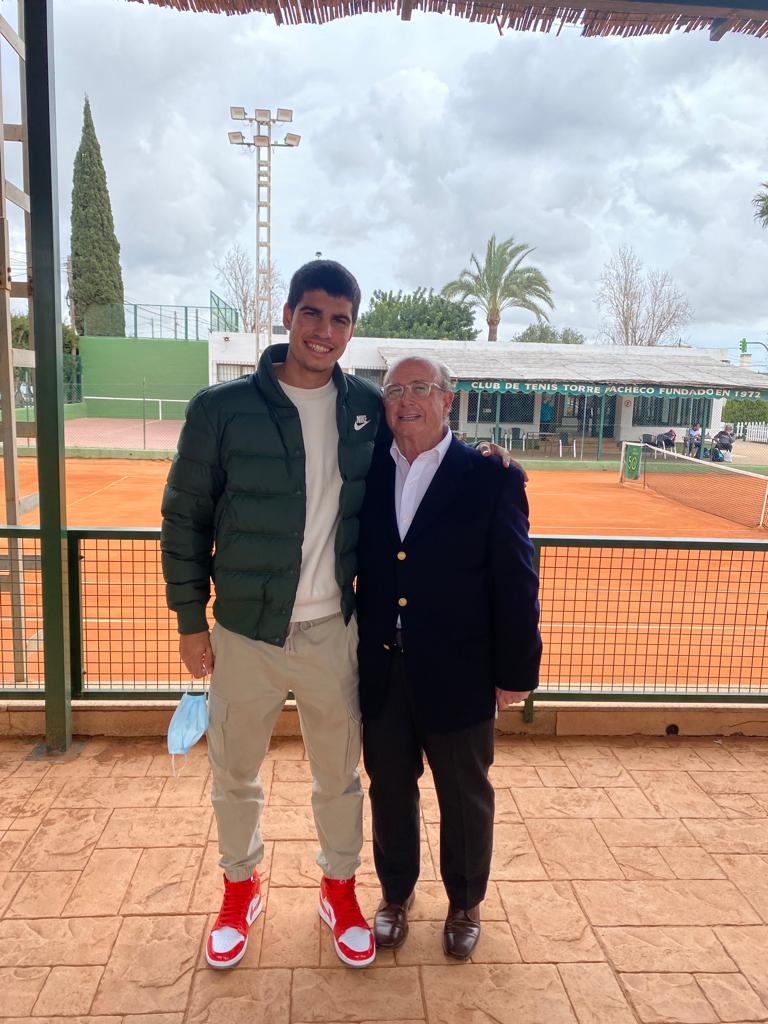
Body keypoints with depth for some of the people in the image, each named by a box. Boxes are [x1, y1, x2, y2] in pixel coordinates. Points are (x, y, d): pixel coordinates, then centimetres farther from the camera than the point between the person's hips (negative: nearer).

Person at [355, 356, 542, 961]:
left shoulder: (493, 479, -10)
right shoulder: (367, 473, 0)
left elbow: (516, 585, -8)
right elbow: (352, 565, 4)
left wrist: (515, 672, -6)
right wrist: (352, 651, -1)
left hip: (457, 675, -2)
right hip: (381, 670, 3)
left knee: (465, 796, 17)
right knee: (390, 788, 20)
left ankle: (465, 902, 43)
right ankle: (396, 894, 45)